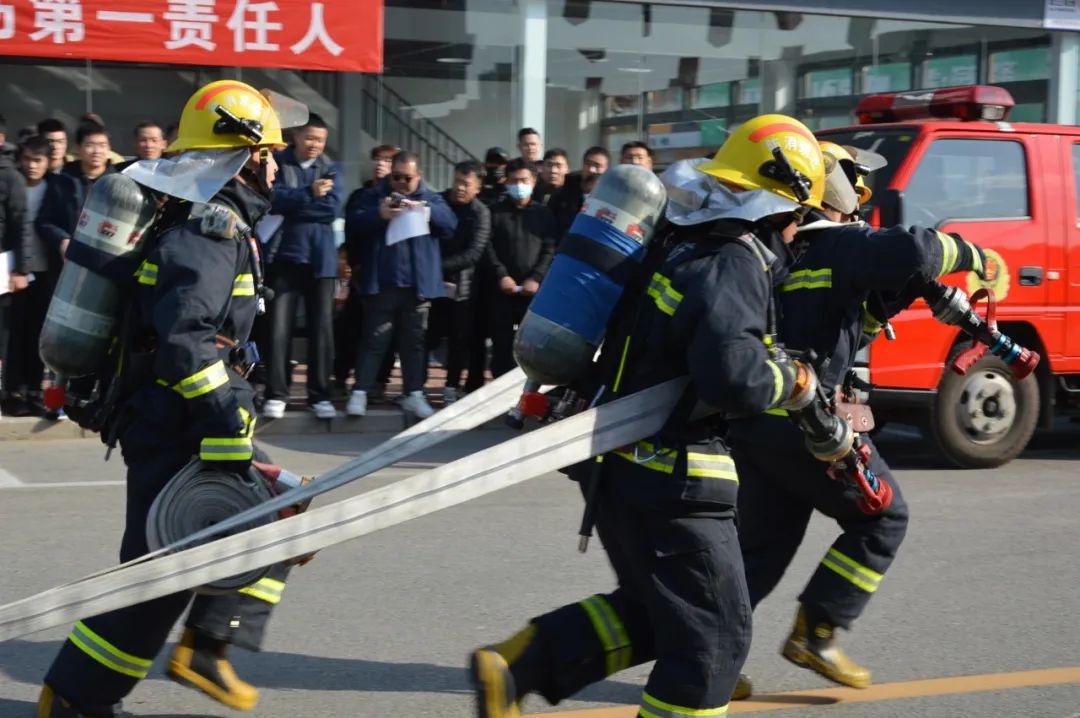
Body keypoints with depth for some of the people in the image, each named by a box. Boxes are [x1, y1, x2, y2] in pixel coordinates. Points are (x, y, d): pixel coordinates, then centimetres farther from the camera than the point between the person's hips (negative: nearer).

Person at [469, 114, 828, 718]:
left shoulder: (684, 246, 10)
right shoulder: (733, 267, -19)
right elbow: (733, 376, -31)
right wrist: (786, 383, -14)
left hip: (622, 463, 9)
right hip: (671, 480, -9)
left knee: (654, 611, 22)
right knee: (712, 635, 2)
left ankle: (515, 665, 14)